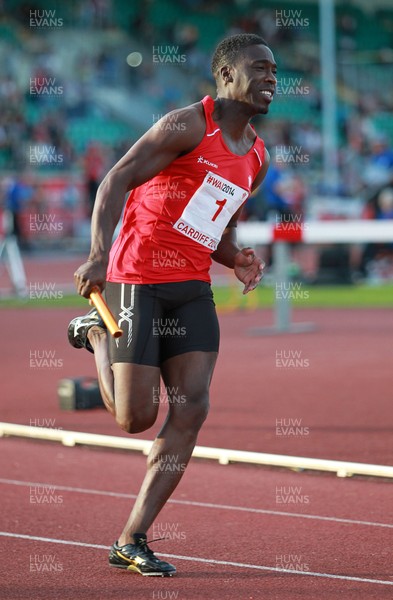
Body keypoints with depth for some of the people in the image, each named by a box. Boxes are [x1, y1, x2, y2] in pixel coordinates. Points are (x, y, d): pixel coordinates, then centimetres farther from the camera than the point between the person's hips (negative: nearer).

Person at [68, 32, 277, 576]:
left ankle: (132, 541, -1)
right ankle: (97, 333, 27)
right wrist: (99, 256, -28)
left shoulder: (256, 157, 14)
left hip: (193, 289, 7)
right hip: (139, 281, -7)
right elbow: (116, 180, -16)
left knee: (191, 411, -8)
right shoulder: (189, 125, -10)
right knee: (136, 418, -5)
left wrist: (238, 260, 1)